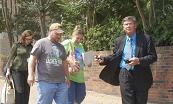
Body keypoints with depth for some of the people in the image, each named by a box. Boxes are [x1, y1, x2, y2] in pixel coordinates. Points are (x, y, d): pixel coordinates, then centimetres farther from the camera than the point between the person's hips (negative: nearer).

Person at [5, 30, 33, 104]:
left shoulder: (31, 47, 12)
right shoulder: (16, 45, 1)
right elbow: (11, 58, 1)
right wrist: (8, 70, -5)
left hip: (27, 72, 4)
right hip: (17, 71, -4)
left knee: (26, 92, 4)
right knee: (20, 91, -10)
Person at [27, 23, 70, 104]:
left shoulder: (61, 47, 19)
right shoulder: (41, 43, -1)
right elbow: (32, 59, -6)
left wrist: (67, 77, 26)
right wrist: (31, 75, -16)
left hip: (61, 83, 6)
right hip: (45, 82, -6)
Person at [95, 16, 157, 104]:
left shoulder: (146, 38, 0)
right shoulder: (119, 40, 11)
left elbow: (153, 56, -4)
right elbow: (115, 57, 15)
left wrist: (139, 61, -19)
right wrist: (103, 59, -2)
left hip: (141, 76, -1)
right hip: (125, 75, 2)